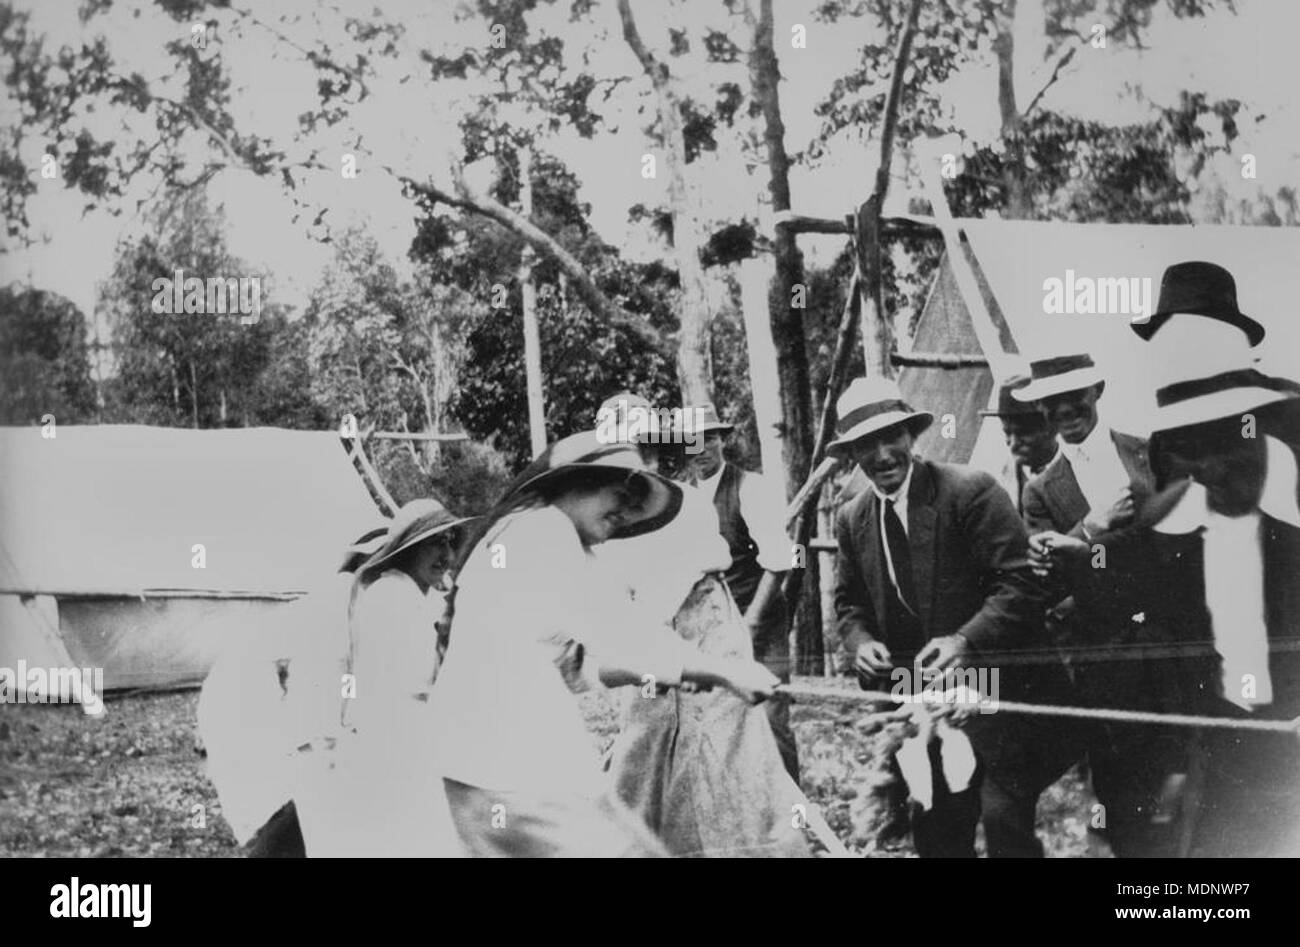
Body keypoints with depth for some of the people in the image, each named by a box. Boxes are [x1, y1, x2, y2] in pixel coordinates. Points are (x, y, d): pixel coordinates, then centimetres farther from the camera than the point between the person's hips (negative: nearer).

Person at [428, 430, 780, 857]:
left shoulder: (517, 533, 23)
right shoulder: (542, 528, -8)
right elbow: (619, 639, -14)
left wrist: (650, 672, 14)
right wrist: (726, 671, -7)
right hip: (510, 760, -10)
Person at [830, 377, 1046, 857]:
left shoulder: (970, 490, -10)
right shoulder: (851, 518, 9)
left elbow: (1021, 583, -14)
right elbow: (849, 601, 17)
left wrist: (967, 640, -26)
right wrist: (861, 641, -5)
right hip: (908, 702, 5)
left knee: (1004, 823, -7)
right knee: (936, 832, 9)